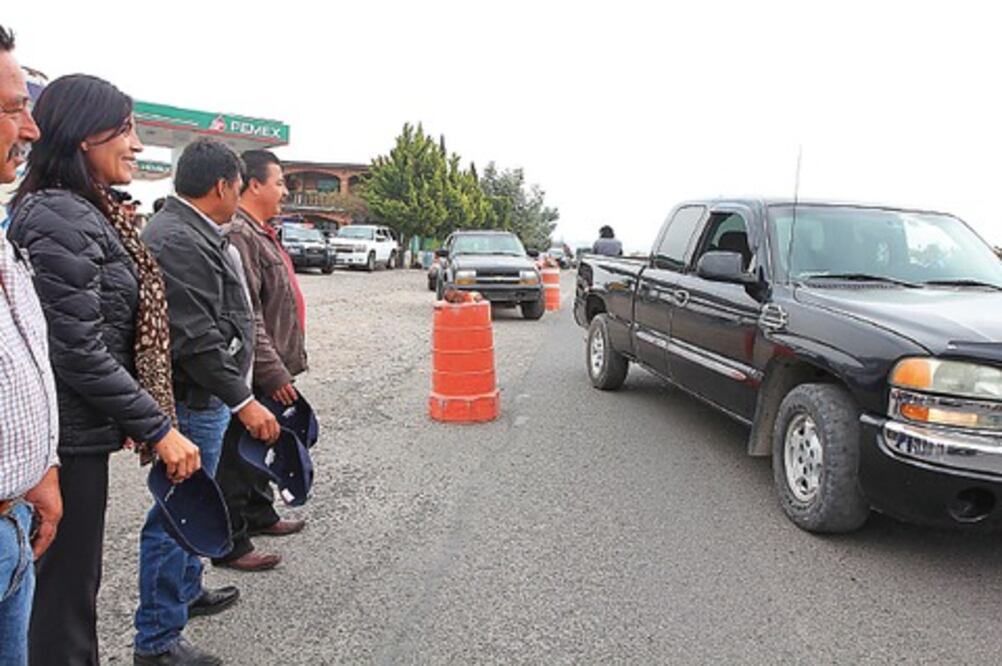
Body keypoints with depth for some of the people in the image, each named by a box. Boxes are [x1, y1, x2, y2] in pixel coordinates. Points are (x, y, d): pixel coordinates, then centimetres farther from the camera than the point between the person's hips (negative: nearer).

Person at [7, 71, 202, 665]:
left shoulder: (88, 213, 12)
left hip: (80, 430, 9)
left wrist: (139, 417, 16)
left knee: (72, 580, 21)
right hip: (70, 438, -9)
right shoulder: (61, 219, -18)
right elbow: (78, 350, -21)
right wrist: (157, 427, -16)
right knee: (66, 589, 4)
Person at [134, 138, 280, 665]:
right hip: (192, 401, -11)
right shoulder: (180, 241, -21)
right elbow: (196, 338, -26)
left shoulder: (188, 231, 13)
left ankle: (186, 591, 42)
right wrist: (243, 401, -23)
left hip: (202, 399, 11)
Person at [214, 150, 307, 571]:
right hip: (252, 376, -11)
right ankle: (231, 545, 10)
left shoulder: (261, 233, 16)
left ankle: (259, 515, 38)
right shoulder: (239, 236, -19)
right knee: (238, 455, 0)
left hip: (269, 370, 11)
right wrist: (273, 373, -24)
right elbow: (246, 316, -25)